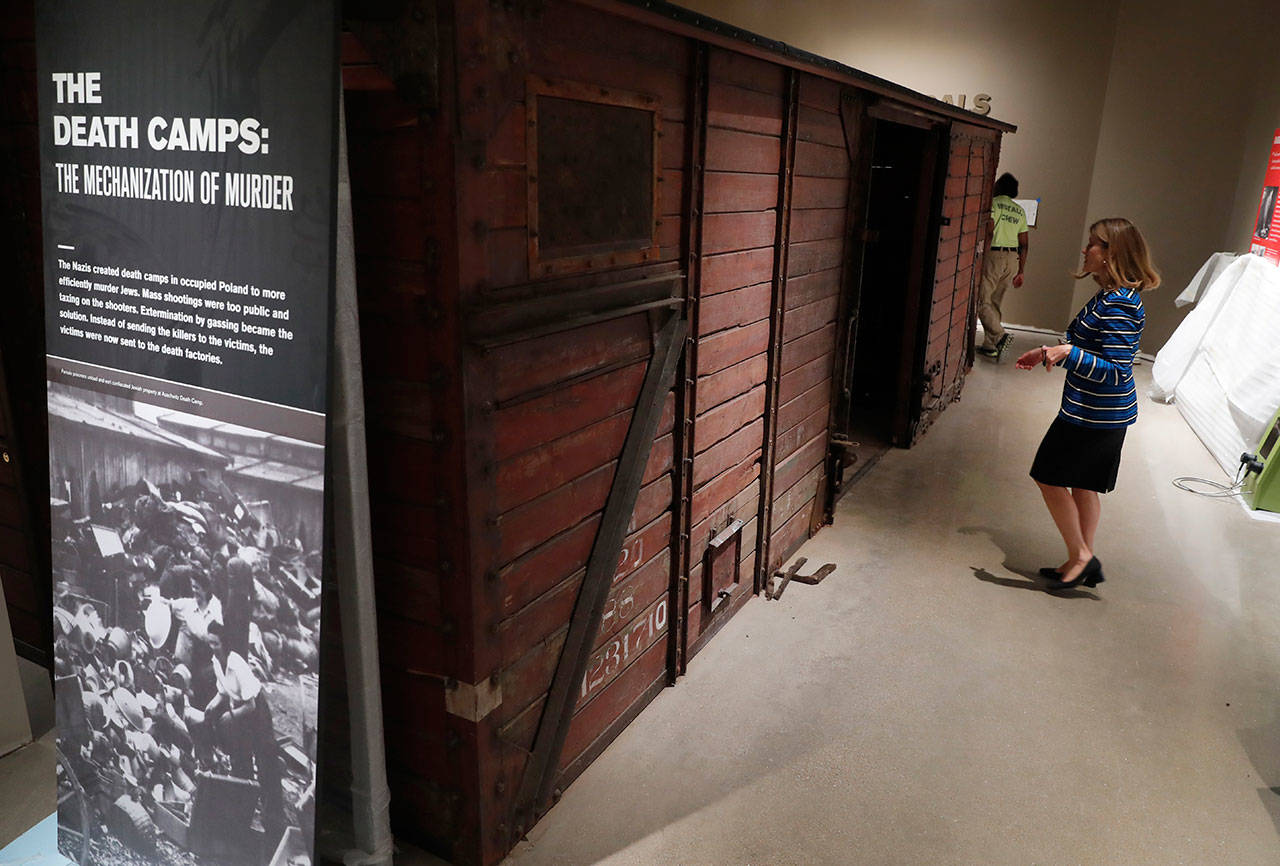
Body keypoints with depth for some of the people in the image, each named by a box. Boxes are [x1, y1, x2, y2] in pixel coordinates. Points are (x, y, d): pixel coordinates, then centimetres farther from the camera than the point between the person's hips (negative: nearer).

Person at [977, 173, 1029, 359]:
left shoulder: (993, 203, -2)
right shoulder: (1020, 211, 16)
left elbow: (989, 232, -15)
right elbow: (1024, 244, 14)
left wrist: (982, 259, -15)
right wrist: (1020, 272, 17)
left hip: (994, 254, -6)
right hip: (1013, 259, 7)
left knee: (982, 301, -6)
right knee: (995, 302, 12)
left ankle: (1001, 335, -23)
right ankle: (989, 345, 12)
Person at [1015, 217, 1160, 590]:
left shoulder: (1118, 305, -23)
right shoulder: (1111, 296, 9)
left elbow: (1116, 372, -26)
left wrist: (1068, 352, -32)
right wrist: (1049, 352, 20)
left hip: (1095, 415, -10)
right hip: (1102, 413, 10)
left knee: (1050, 476, 2)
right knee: (1084, 485, 17)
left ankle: (1080, 556, 13)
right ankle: (1084, 563, 28)